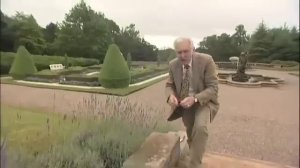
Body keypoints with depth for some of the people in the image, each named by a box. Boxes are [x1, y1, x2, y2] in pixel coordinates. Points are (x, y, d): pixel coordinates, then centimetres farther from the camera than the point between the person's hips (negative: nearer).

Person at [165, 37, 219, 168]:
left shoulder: (206, 61, -20)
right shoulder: (173, 65, -8)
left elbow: (213, 88, -20)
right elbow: (169, 85, 2)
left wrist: (194, 99, -36)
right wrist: (171, 96, -23)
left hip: (204, 101, -4)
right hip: (185, 104, 4)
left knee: (200, 127, -31)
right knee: (190, 134, 17)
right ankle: (194, 156, 46)